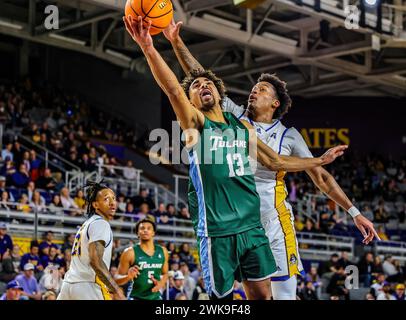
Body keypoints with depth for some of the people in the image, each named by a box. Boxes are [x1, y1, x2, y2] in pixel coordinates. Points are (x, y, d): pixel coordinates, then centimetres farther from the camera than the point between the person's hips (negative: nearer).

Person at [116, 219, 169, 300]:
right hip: (136, 298, -5)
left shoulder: (162, 251, 5)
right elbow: (117, 279, -5)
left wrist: (161, 283, -3)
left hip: (155, 297, 5)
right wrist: (128, 277, -27)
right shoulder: (130, 252, -9)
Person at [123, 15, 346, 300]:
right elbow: (172, 88, -19)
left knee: (262, 293, 5)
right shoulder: (195, 122, 0)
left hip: (251, 225, 5)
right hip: (217, 230, -5)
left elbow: (276, 162, 26)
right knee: (223, 296, -3)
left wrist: (321, 160, 26)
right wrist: (149, 49, -35)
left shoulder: (242, 127, 16)